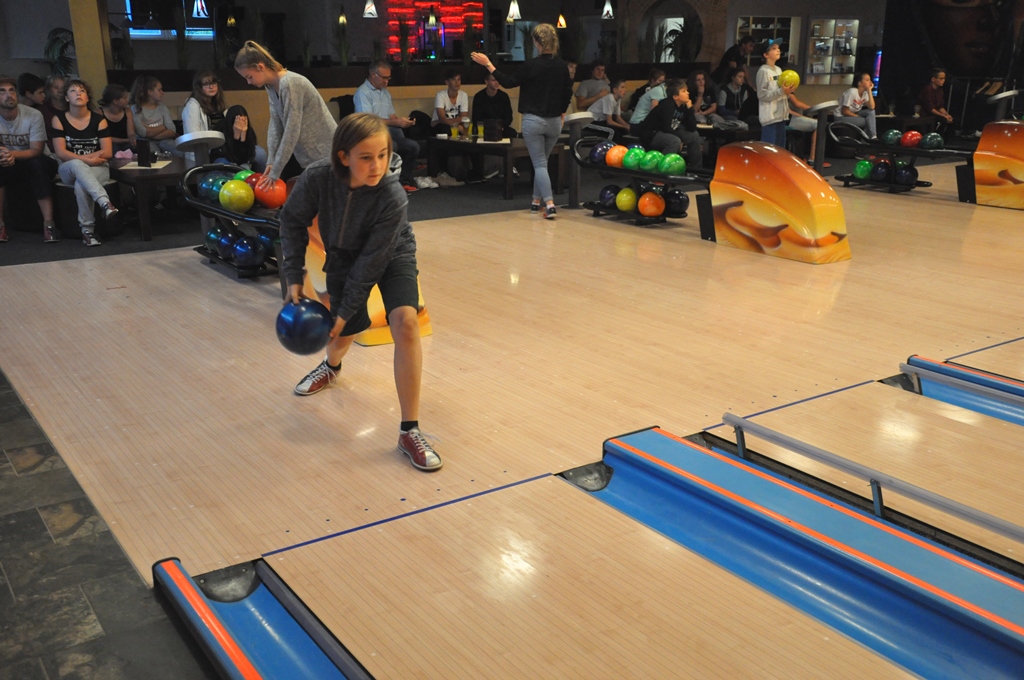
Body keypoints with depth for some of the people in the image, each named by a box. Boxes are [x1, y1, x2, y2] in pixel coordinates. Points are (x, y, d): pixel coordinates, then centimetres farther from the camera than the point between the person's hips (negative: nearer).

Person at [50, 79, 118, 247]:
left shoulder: (98, 119, 1)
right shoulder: (59, 119, 0)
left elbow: (107, 153, -6)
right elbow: (61, 153, -8)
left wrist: (78, 157, -12)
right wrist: (87, 160, -21)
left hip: (97, 169, 0)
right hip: (69, 171, 0)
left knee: (81, 185, -35)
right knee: (77, 165, -37)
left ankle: (88, 230, -27)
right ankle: (105, 203, -52)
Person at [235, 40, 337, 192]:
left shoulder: (290, 84, -26)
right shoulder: (271, 86, 2)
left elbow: (292, 131, -27)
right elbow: (275, 125, 1)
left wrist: (275, 172, -24)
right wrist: (271, 162, -9)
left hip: (321, 150, -9)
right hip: (301, 149, 9)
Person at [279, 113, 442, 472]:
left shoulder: (393, 197, -35)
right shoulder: (317, 178, -29)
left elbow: (371, 262, -28)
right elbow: (293, 221, -9)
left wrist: (346, 311, -21)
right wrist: (294, 278, -11)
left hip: (392, 256, -3)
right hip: (343, 256, 3)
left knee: (405, 321, -27)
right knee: (344, 334, 14)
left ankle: (409, 431, -19)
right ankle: (331, 367, 57)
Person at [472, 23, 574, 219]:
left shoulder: (532, 65, -14)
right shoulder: (562, 66, 1)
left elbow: (509, 82, -8)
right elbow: (568, 93, 8)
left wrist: (488, 65, -2)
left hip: (533, 120, -5)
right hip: (554, 122, 5)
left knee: (539, 164, -2)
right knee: (541, 161, 19)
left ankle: (549, 204, -14)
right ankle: (536, 201, 24)